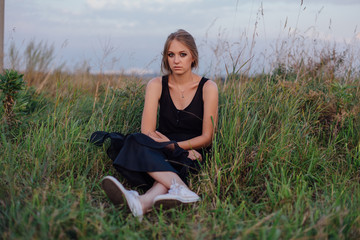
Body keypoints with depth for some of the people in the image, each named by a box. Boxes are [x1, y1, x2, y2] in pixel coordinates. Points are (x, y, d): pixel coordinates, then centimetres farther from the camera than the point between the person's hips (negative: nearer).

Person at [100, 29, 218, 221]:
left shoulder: (207, 88, -1)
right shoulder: (157, 85, 3)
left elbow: (207, 137, -2)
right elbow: (147, 132, -5)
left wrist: (175, 146, -14)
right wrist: (176, 148, -16)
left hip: (193, 157, -1)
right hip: (163, 154, 1)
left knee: (177, 162, -36)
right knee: (137, 142, -31)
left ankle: (144, 202, -66)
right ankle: (181, 189, -55)